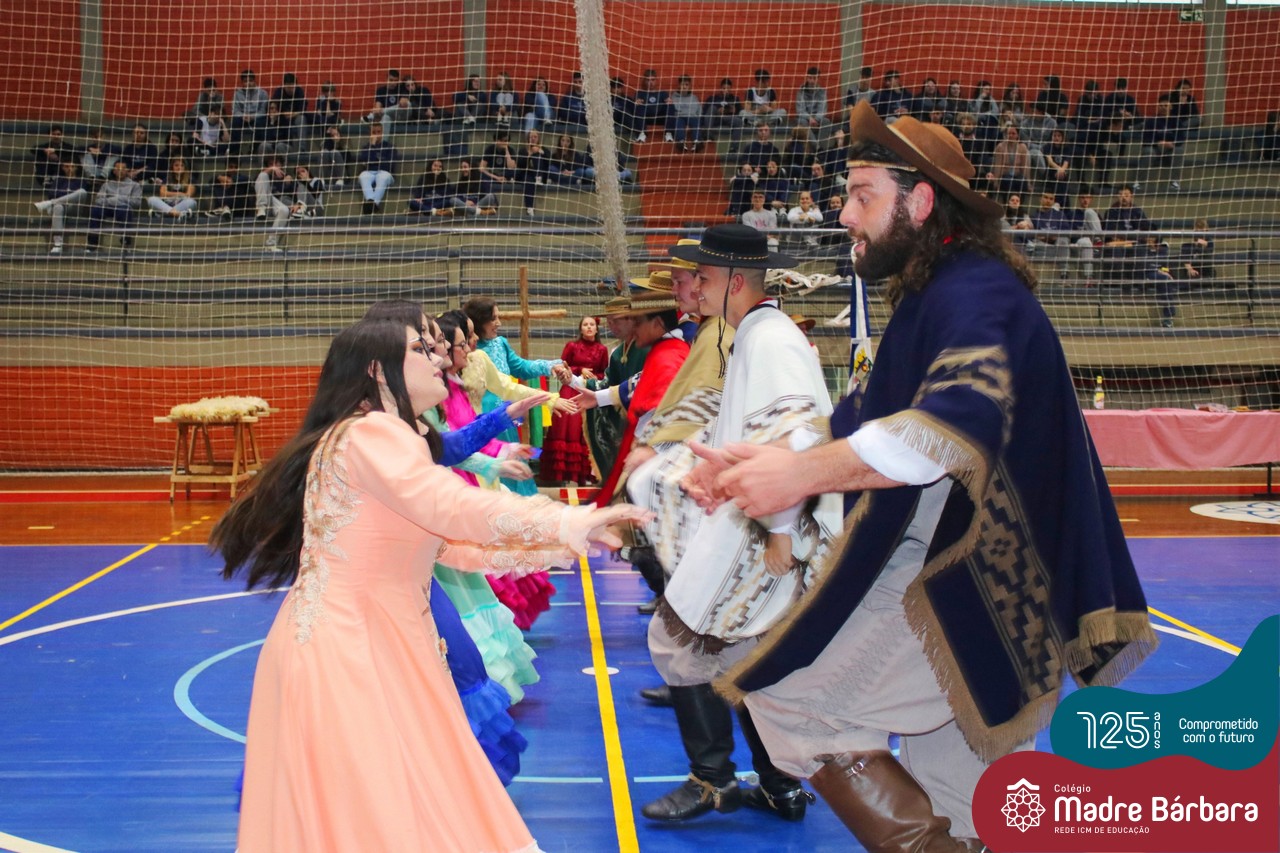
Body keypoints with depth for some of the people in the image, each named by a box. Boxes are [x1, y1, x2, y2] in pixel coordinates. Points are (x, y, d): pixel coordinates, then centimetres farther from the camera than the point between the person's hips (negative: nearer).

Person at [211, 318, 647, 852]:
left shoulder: (391, 441, 19)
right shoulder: (369, 432, -14)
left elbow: (452, 543, 16)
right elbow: (450, 506, -29)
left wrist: (559, 548, 10)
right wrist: (567, 523, -27)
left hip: (376, 647, 10)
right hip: (344, 649, -10)